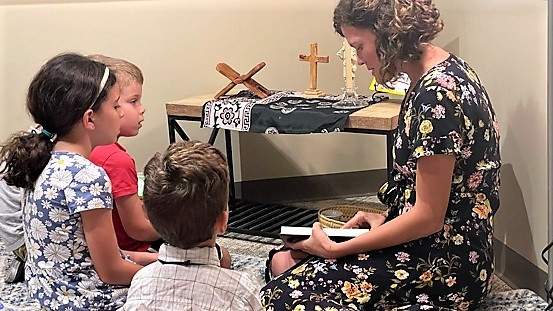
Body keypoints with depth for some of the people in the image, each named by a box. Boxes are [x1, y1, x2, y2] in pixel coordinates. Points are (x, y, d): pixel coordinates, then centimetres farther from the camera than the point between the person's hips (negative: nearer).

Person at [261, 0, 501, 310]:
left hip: (446, 267, -10)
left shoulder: (437, 92, -22)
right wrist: (385, 219, 13)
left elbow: (428, 216, -21)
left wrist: (335, 249, -14)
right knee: (285, 257, 6)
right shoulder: (447, 71, 8)